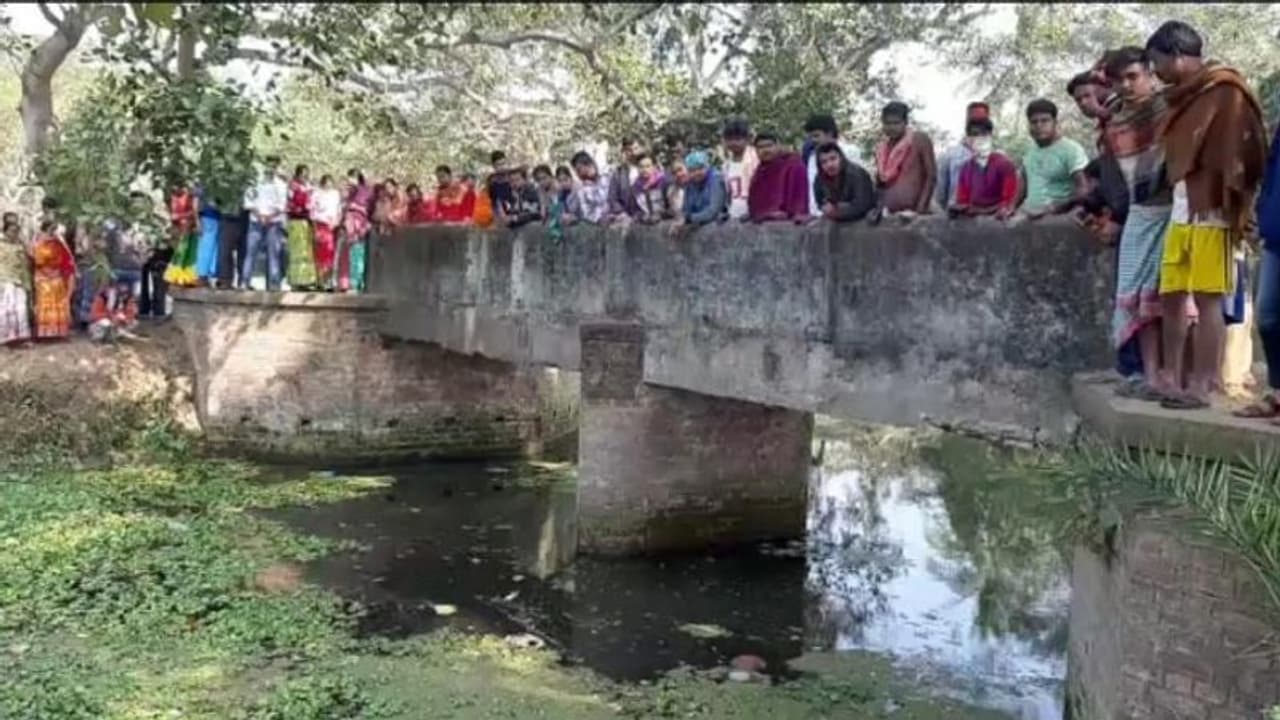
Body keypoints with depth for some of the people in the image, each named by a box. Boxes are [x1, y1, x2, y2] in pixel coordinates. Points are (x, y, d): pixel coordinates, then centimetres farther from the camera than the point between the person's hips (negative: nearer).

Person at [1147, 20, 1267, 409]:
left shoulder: (1224, 89, -4)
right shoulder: (1184, 95, 19)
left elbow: (1238, 146, -11)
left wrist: (1228, 200, -17)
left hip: (1210, 209, -8)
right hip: (1181, 210, 8)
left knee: (1207, 299, -7)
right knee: (1171, 296, 8)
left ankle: (1201, 387, -5)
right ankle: (1171, 377, 15)